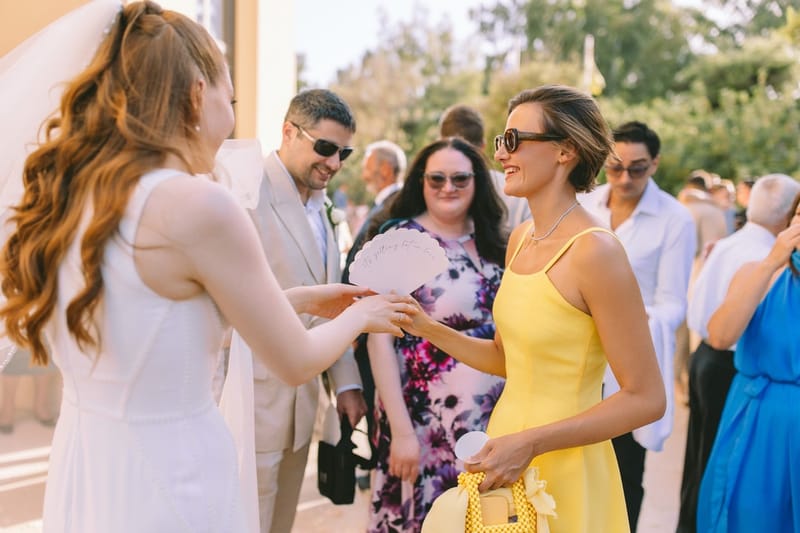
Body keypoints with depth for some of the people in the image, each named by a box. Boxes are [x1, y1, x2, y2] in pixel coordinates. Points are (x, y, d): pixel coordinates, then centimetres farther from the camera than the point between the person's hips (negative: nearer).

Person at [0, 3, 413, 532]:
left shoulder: (72, 194, 1)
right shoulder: (199, 203, -21)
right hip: (168, 481, -7)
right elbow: (296, 363, -11)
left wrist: (301, 299, 20)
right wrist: (359, 316, 10)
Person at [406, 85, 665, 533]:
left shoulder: (596, 251, -20)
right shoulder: (521, 239, 4)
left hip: (563, 473, -7)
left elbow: (645, 399, -19)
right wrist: (425, 328, 2)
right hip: (507, 455, 7)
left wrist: (531, 444, -22)